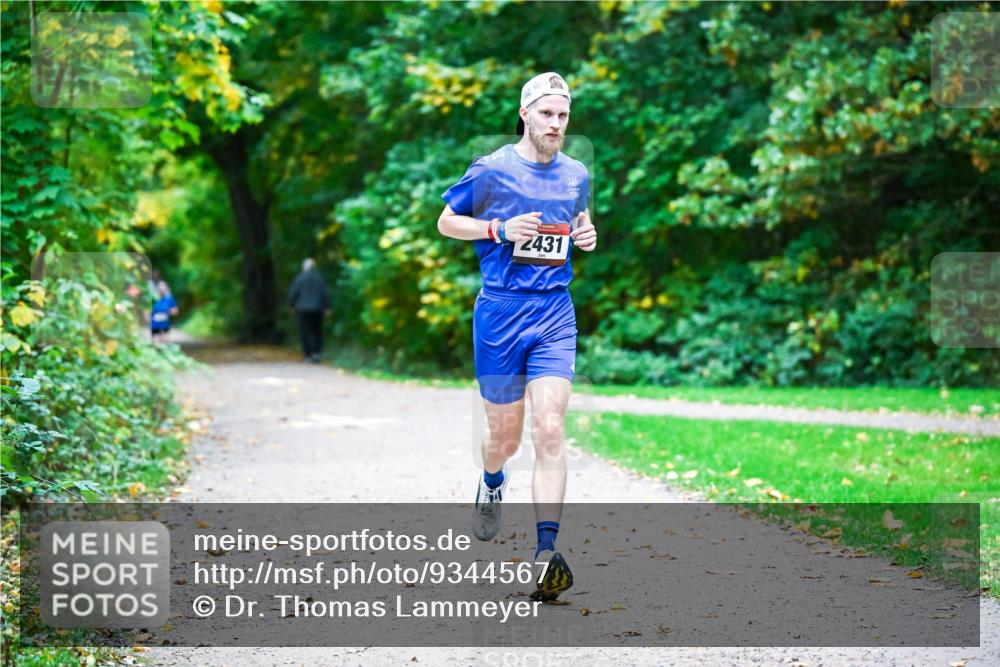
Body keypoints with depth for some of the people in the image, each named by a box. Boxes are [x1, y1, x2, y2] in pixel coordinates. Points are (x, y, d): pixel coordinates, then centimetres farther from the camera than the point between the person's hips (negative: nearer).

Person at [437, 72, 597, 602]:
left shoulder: (577, 176, 9)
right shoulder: (490, 170, -3)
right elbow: (446, 222, 6)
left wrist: (587, 236, 3)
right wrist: (500, 230, -11)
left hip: (555, 314, 2)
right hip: (499, 313, -2)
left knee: (549, 433, -12)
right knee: (505, 436, 8)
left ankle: (546, 553, -15)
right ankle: (491, 483, 46)